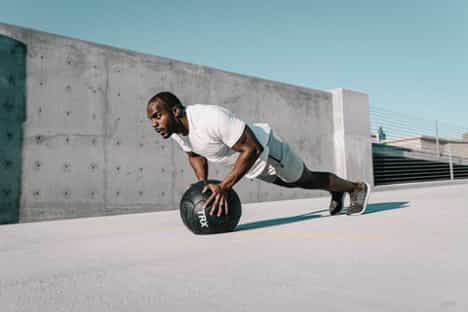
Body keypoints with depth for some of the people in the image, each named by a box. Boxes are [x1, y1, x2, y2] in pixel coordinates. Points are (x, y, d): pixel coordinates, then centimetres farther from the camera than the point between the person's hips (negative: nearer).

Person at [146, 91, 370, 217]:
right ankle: (336, 192, 55)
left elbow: (253, 149, -37)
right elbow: (195, 156, 5)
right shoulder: (175, 131, -13)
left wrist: (224, 186, -40)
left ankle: (357, 187, 42)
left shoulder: (211, 119, -40)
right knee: (295, 184, 28)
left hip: (267, 150, -8)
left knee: (307, 180, 15)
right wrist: (203, 186, -9)